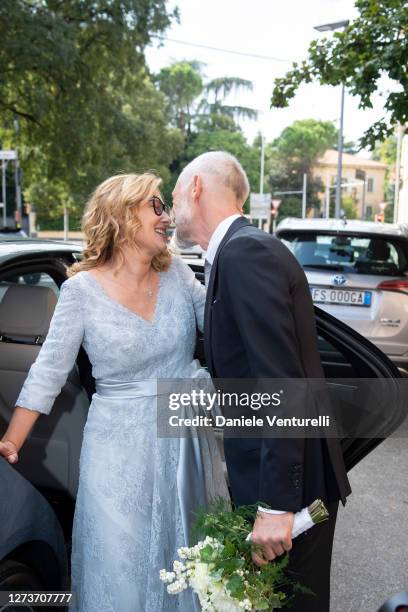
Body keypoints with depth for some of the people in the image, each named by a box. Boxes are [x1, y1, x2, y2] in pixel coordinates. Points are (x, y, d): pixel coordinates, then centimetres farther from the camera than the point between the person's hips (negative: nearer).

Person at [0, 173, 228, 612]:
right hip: (123, 445, -3)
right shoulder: (82, 288, -12)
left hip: (188, 434, 4)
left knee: (189, 552, 20)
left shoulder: (176, 272, -2)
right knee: (122, 562, 9)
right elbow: (49, 370, -9)